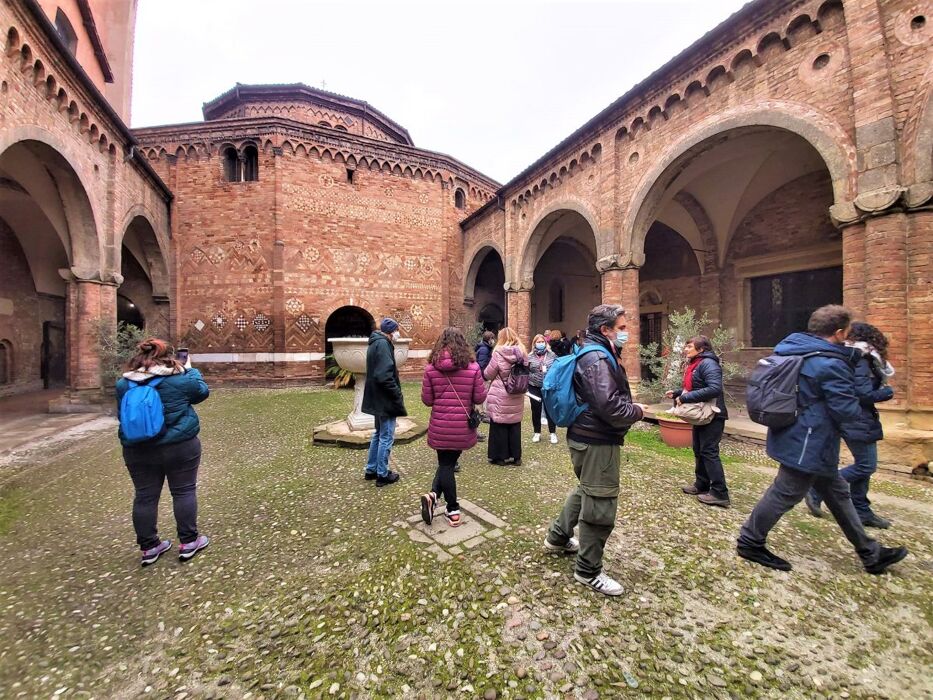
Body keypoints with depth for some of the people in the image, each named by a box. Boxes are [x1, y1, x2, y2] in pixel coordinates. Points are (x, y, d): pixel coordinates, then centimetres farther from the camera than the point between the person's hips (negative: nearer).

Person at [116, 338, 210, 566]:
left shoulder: (123, 384, 0)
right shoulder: (180, 380, -13)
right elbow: (202, 391, 5)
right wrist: (190, 369, 16)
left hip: (137, 450, 4)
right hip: (179, 446, -4)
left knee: (145, 496, 14)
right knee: (184, 491, 8)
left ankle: (149, 547, 25)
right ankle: (188, 542, 16)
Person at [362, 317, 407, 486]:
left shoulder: (375, 343, 13)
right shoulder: (383, 344, -18)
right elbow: (385, 376, -26)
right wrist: (397, 396, -17)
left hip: (377, 398, 10)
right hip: (386, 399, -10)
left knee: (379, 434, 21)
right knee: (386, 437, 3)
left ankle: (371, 469, 32)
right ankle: (382, 475, 15)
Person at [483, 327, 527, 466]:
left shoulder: (498, 353, -13)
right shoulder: (522, 354, 1)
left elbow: (488, 374, -7)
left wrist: (498, 374, 14)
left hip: (500, 397, -5)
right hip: (517, 397, 5)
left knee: (499, 427, 8)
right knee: (514, 426, 14)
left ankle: (500, 457, 17)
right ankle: (516, 457, 23)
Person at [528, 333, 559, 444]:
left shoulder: (552, 355, 1)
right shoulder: (530, 357, -1)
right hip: (534, 388, 0)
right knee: (536, 411, 10)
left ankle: (553, 433, 21)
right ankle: (537, 433, 25)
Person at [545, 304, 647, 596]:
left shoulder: (596, 354, 13)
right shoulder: (597, 359, -21)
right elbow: (610, 407, -28)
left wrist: (630, 406, 7)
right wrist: (638, 411, -10)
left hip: (588, 438, 11)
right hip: (597, 442, -11)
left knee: (586, 490, 27)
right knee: (600, 505, 3)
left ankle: (558, 537, 44)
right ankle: (588, 571, 22)